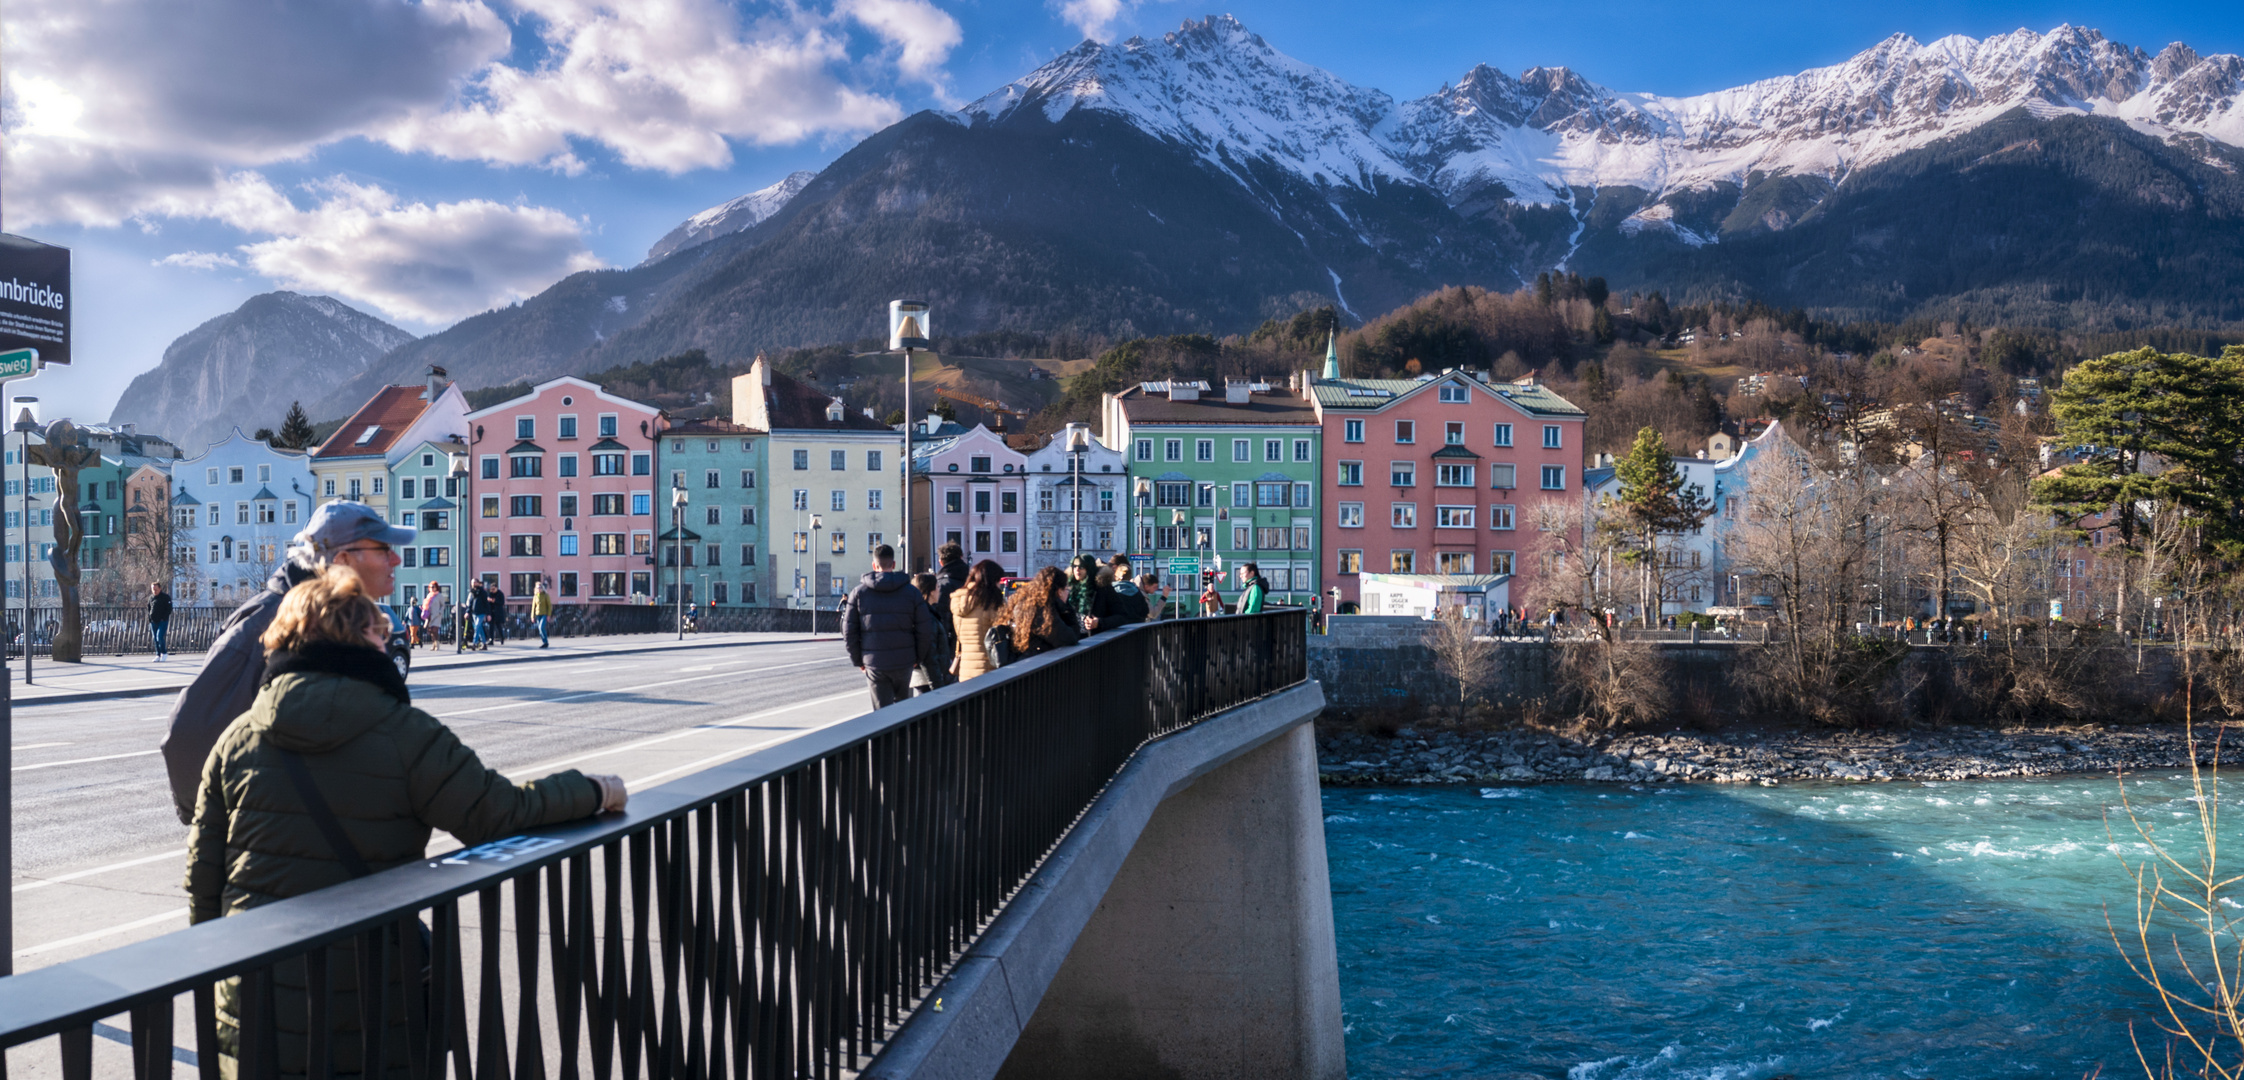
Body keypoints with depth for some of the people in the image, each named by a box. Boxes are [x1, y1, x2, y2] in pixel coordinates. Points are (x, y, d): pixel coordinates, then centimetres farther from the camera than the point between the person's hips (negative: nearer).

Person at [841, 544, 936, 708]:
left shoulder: (858, 592, 0)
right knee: (902, 704, 22)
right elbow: (925, 630, -2)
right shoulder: (911, 592, -1)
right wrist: (919, 658, 12)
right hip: (904, 662, 0)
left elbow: (849, 631, 0)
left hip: (873, 664, 0)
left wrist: (858, 661, 10)